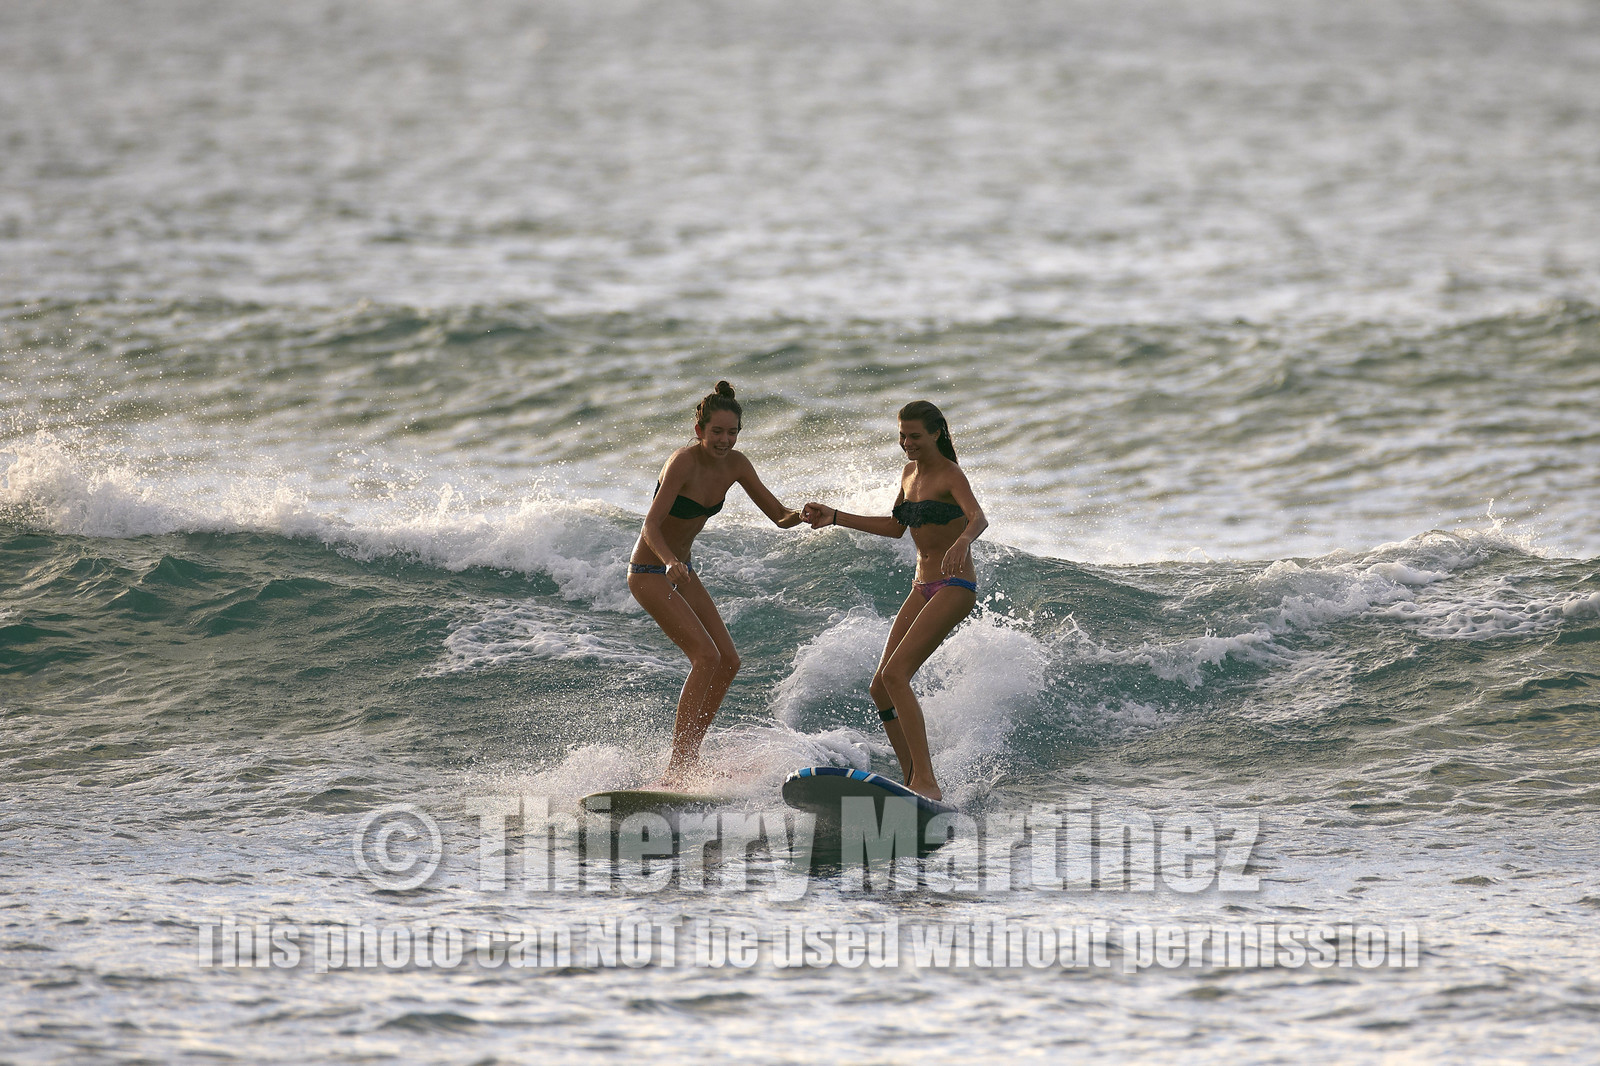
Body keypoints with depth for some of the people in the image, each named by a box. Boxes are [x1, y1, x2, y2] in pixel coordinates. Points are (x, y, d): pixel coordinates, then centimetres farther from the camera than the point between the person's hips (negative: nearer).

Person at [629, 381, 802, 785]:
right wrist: (671, 563, -49)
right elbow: (651, 527, -30)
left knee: (728, 662, 5)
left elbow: (779, 515, 1)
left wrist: (800, 516, -23)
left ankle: (687, 758, 12)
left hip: (681, 569, 9)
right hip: (650, 571, -9)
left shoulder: (734, 465, -3)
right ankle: (676, 769, -22)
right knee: (706, 657, -20)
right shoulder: (683, 463, -24)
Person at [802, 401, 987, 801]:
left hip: (955, 588, -9)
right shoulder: (910, 473, 13)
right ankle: (914, 782, 12)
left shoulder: (950, 475, -13)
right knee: (881, 688, 5)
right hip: (923, 589, 9)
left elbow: (979, 517, -32)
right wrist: (836, 518, 23)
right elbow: (896, 527, 26)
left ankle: (927, 782, -28)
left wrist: (962, 541, -54)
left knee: (895, 674, -23)